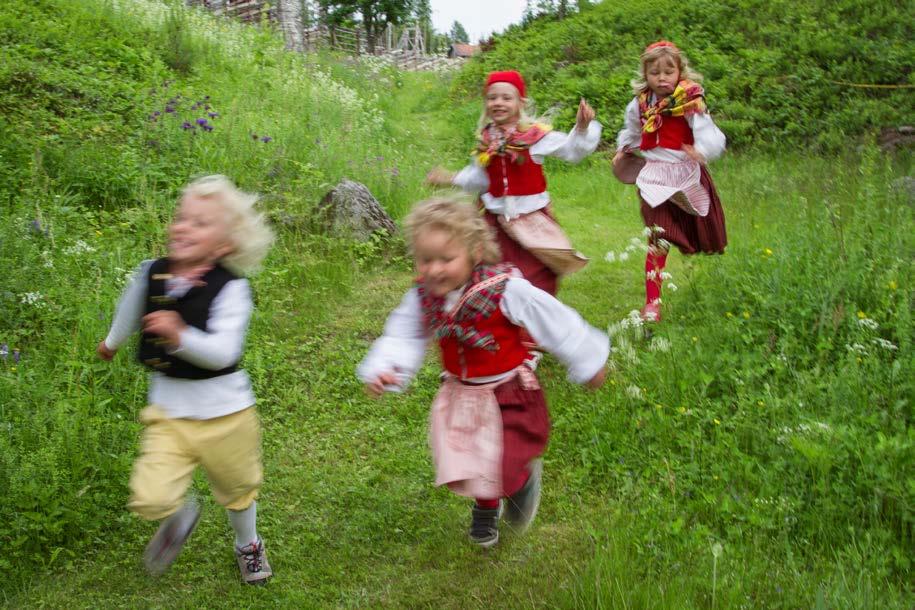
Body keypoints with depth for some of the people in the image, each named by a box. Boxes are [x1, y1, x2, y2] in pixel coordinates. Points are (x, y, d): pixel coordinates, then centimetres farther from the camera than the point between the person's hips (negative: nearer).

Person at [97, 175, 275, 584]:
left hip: (224, 410, -2)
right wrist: (111, 343, 36)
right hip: (168, 409, 3)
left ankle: (248, 545, 52)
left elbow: (223, 352, -29)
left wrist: (180, 336, -45)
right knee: (150, 499, -13)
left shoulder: (230, 288, -19)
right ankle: (179, 518, 26)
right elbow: (129, 313, 18)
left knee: (237, 489, 19)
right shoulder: (150, 275, -6)